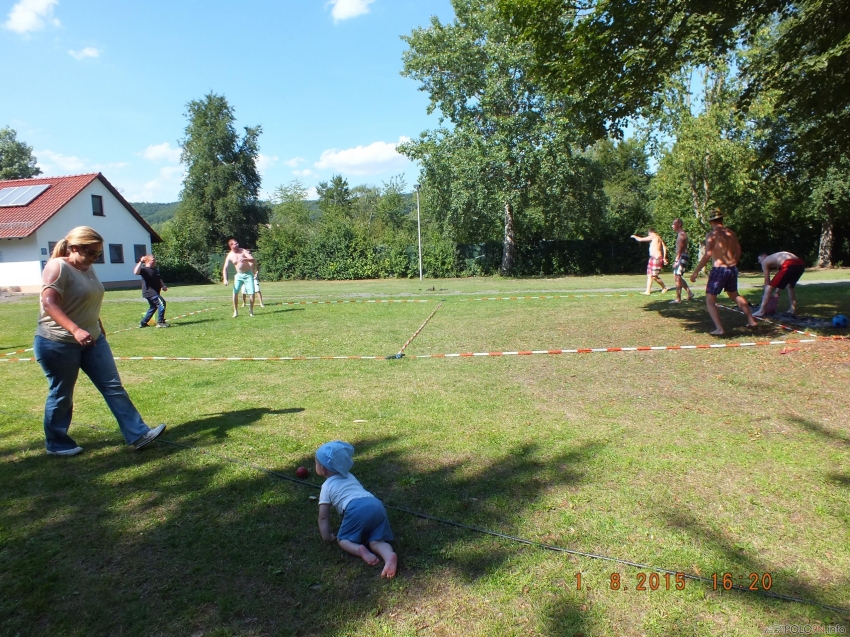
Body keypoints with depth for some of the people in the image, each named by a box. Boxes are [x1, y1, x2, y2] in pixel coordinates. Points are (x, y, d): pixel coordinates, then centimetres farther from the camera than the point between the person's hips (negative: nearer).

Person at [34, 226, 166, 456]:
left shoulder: (87, 269, 10)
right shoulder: (57, 267, -16)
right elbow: (49, 304, -27)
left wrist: (98, 329, 24)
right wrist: (75, 330, -39)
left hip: (92, 340, 8)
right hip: (58, 344, -8)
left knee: (113, 386, 2)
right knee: (61, 395, 7)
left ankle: (138, 434, 3)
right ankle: (57, 444, 26)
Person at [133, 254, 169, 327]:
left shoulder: (156, 269, 16)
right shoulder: (144, 269, -11)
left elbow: (159, 279, 27)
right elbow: (136, 272, -32)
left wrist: (163, 286, 10)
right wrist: (141, 262, -33)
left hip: (154, 292, 10)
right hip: (149, 292, -10)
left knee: (153, 307, 19)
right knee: (161, 303, -19)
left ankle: (143, 323, 29)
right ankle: (160, 322, -14)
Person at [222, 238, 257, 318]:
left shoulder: (243, 251, -7)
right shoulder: (229, 256, -3)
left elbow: (253, 260, -16)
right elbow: (225, 268, -2)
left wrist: (245, 259, -37)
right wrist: (225, 279, -15)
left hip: (248, 274, -1)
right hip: (239, 275, 1)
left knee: (251, 293, -9)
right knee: (235, 293, -10)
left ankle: (251, 310, 11)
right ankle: (235, 311, 4)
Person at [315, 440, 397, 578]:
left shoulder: (327, 486, 18)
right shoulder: (350, 477, 35)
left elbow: (323, 517, 16)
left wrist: (327, 536, 22)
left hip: (357, 509, -6)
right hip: (377, 506, 6)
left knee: (343, 538, 13)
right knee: (376, 540, 4)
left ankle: (360, 549, -17)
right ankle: (389, 555, -28)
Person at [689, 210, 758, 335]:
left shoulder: (712, 235, -11)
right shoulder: (731, 233, 9)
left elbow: (707, 255, -21)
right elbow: (738, 251, 17)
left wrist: (695, 272, -17)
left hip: (719, 269, -7)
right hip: (732, 269, 7)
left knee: (710, 301, 1)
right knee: (734, 295, 29)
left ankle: (719, 329, -10)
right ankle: (751, 320, 36)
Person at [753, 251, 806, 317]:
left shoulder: (765, 262, 16)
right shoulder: (776, 258, 37)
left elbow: (767, 280, 16)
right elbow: (780, 278, 37)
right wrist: (777, 291, 40)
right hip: (800, 264, 8)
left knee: (770, 287, 1)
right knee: (790, 286, 32)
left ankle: (761, 311, -1)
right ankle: (793, 309, 33)